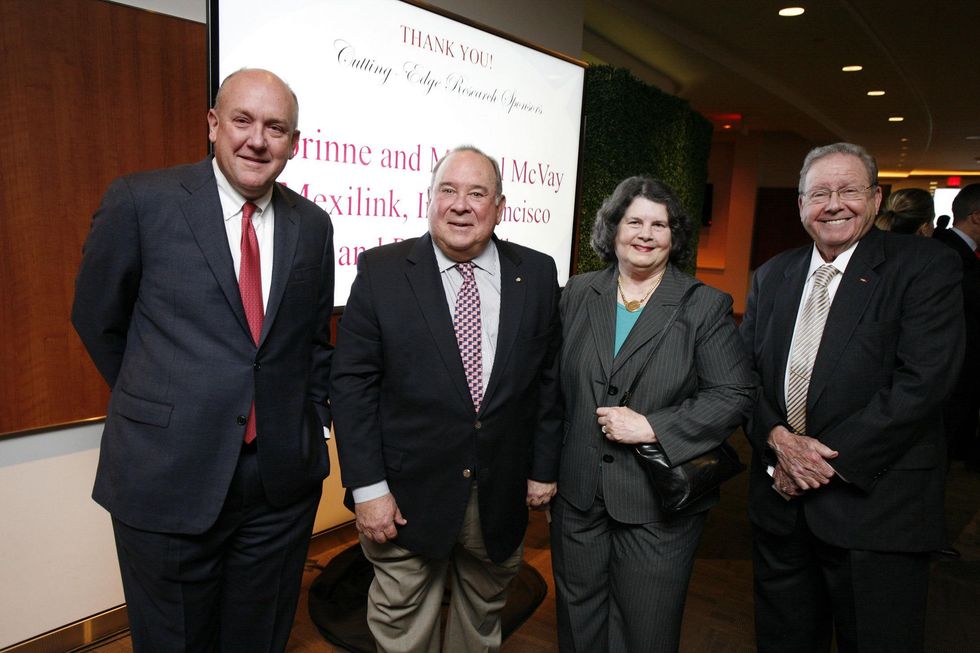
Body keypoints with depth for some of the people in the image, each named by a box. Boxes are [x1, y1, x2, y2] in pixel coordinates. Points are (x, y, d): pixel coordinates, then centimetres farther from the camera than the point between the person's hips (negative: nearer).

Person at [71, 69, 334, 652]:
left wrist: (312, 423, 8)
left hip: (283, 477, 3)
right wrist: (159, 405, 8)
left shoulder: (313, 225, 3)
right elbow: (97, 319, 3)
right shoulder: (141, 201, -7)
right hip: (168, 477, -2)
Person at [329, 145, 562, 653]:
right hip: (408, 496, -2)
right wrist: (367, 487, -12)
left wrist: (544, 468, 5)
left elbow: (548, 377, 3)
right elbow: (351, 383, -9)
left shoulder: (537, 274, -2)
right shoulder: (381, 271, -9)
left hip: (502, 496, 3)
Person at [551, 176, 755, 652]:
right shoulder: (578, 295, 3)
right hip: (578, 497, 3)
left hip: (659, 506, -2)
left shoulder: (706, 306, -5)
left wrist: (651, 426, -19)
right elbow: (557, 385, 8)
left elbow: (735, 396, -10)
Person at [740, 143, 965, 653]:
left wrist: (830, 461, -16)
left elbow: (923, 380, -17)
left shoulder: (925, 267, -6)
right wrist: (777, 439, -11)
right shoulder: (772, 276, 9)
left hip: (873, 502, -4)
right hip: (780, 496, 5)